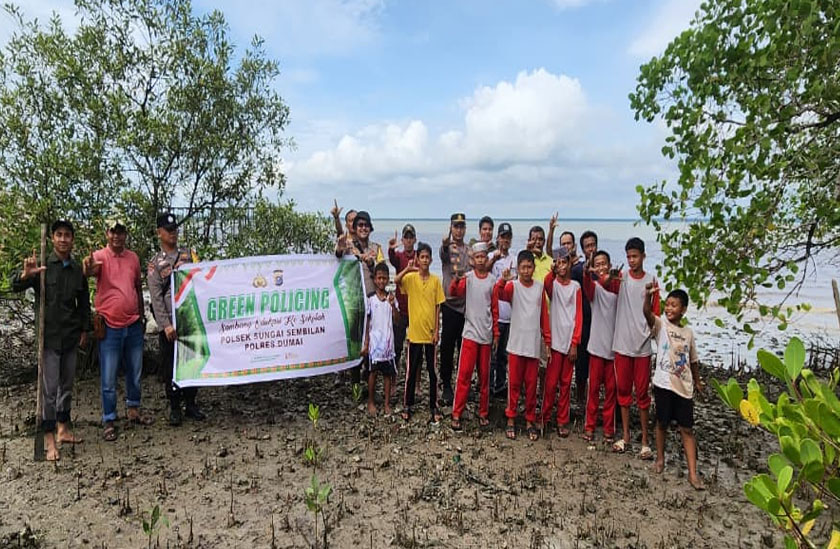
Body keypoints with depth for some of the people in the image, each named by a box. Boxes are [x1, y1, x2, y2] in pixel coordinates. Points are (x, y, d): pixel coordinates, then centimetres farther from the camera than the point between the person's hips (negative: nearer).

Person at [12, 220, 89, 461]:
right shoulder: (42, 265, -5)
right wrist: (25, 275, -34)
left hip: (71, 337, 4)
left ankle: (64, 429, 25)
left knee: (67, 385, 13)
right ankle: (49, 439, 7)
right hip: (48, 336, -4)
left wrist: (84, 329, 11)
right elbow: (15, 287, -13)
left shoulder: (78, 269, 6)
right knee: (49, 388, -1)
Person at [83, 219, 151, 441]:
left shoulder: (133, 257, 7)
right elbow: (91, 270, -30)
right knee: (109, 378, 2)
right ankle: (109, 421, 13)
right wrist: (88, 268, -54)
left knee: (135, 372, 16)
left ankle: (133, 410, 32)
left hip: (134, 325, 5)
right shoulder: (100, 256, -6)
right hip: (110, 326, -4)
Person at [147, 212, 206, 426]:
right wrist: (166, 324, -12)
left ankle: (191, 404, 20)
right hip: (168, 323, -2)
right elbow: (156, 298, -3)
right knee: (170, 365, 4)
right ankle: (174, 407, 16)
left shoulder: (190, 254, 11)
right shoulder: (154, 264, 5)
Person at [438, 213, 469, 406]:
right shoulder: (446, 247, -1)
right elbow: (444, 255, -27)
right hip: (450, 302, -4)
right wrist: (446, 244, -49)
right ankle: (446, 385, 11)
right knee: (447, 346, 1)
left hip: (467, 303, 4)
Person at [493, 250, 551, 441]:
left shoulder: (540, 288, 5)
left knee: (532, 384, 10)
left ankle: (530, 421, 21)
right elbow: (498, 295, -25)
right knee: (514, 383, 6)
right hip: (516, 344, -2)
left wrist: (548, 341, 6)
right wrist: (502, 280, -42)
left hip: (534, 345, 2)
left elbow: (544, 316, 8)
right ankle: (511, 420, 17)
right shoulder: (512, 286, -4)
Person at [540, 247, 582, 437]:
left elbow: (578, 316, 2)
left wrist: (575, 343, -3)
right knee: (551, 382, 2)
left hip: (570, 340, 2)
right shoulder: (552, 283, 1)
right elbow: (546, 283, -26)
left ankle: (562, 421, 19)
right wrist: (553, 270, -41)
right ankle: (544, 417, 16)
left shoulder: (575, 286, 6)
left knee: (566, 383, 10)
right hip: (555, 339, -2)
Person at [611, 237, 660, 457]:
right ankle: (625, 435, 22)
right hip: (622, 344, 1)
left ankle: (645, 439, 16)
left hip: (642, 346, -1)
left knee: (642, 392, 6)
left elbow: (655, 313, 3)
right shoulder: (621, 277, 1)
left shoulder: (651, 281, 1)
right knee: (623, 390, 10)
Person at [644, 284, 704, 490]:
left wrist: (698, 382, 18)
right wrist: (649, 295, -41)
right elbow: (647, 312, -25)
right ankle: (660, 459, 30)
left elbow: (693, 361, 16)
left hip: (684, 387, 2)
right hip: (663, 384, -2)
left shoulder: (688, 332, 8)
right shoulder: (660, 325, -3)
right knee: (662, 423, 11)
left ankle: (693, 473, 7)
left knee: (687, 429, 4)